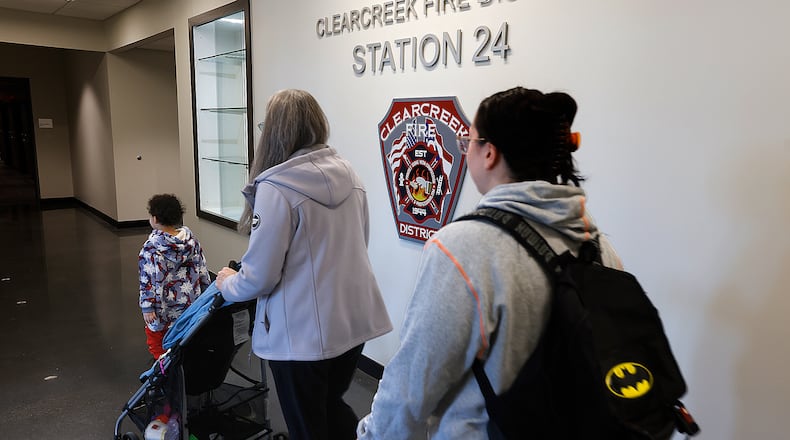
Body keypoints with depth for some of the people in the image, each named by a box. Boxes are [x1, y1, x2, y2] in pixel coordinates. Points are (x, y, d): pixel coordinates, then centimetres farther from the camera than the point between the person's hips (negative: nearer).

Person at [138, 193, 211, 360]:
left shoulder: (152, 247, -19)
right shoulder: (191, 239, -4)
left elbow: (150, 280, -19)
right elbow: (202, 268, 4)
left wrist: (147, 307, -13)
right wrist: (206, 290, 15)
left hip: (164, 308, -5)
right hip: (190, 303, 5)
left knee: (156, 338, 15)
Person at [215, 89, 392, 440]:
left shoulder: (276, 186, -18)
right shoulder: (347, 173, 2)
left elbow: (260, 276, -16)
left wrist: (227, 284, 5)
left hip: (303, 332, -6)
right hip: (354, 319, 7)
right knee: (331, 406, 28)